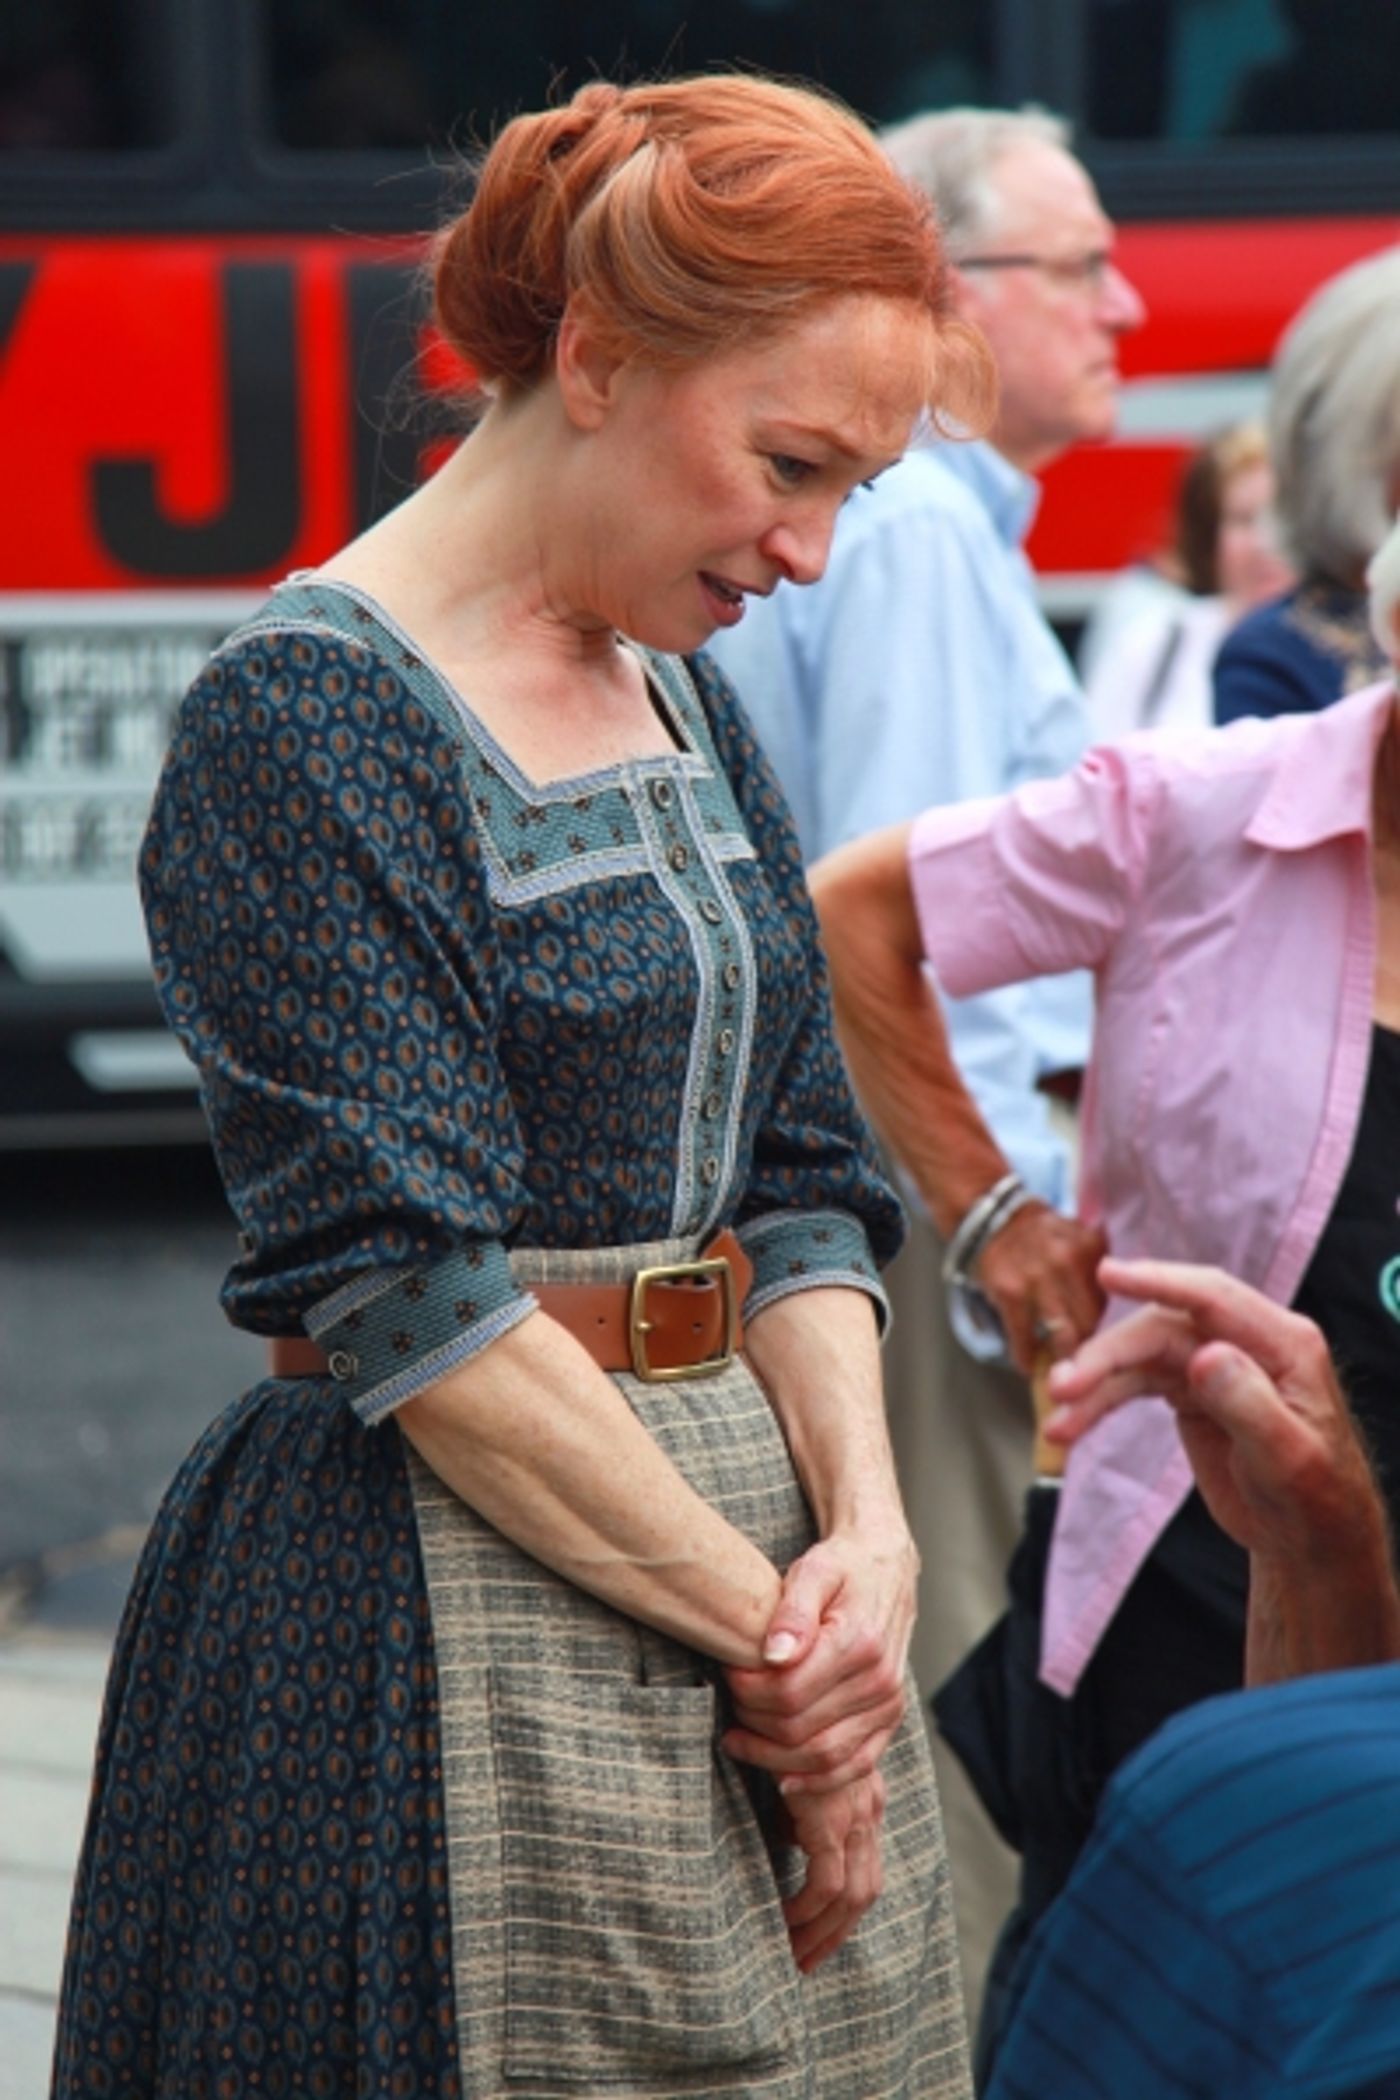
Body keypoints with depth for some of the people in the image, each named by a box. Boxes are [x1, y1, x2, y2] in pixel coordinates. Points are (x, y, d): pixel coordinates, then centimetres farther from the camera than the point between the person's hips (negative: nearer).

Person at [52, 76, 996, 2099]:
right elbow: (404, 1292, -18)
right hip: (446, 1595, -7)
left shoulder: (683, 698, 12)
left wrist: (867, 1533, -5)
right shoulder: (307, 716, -13)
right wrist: (762, 1621, -14)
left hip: (743, 1518, 8)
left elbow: (800, 1175, 12)